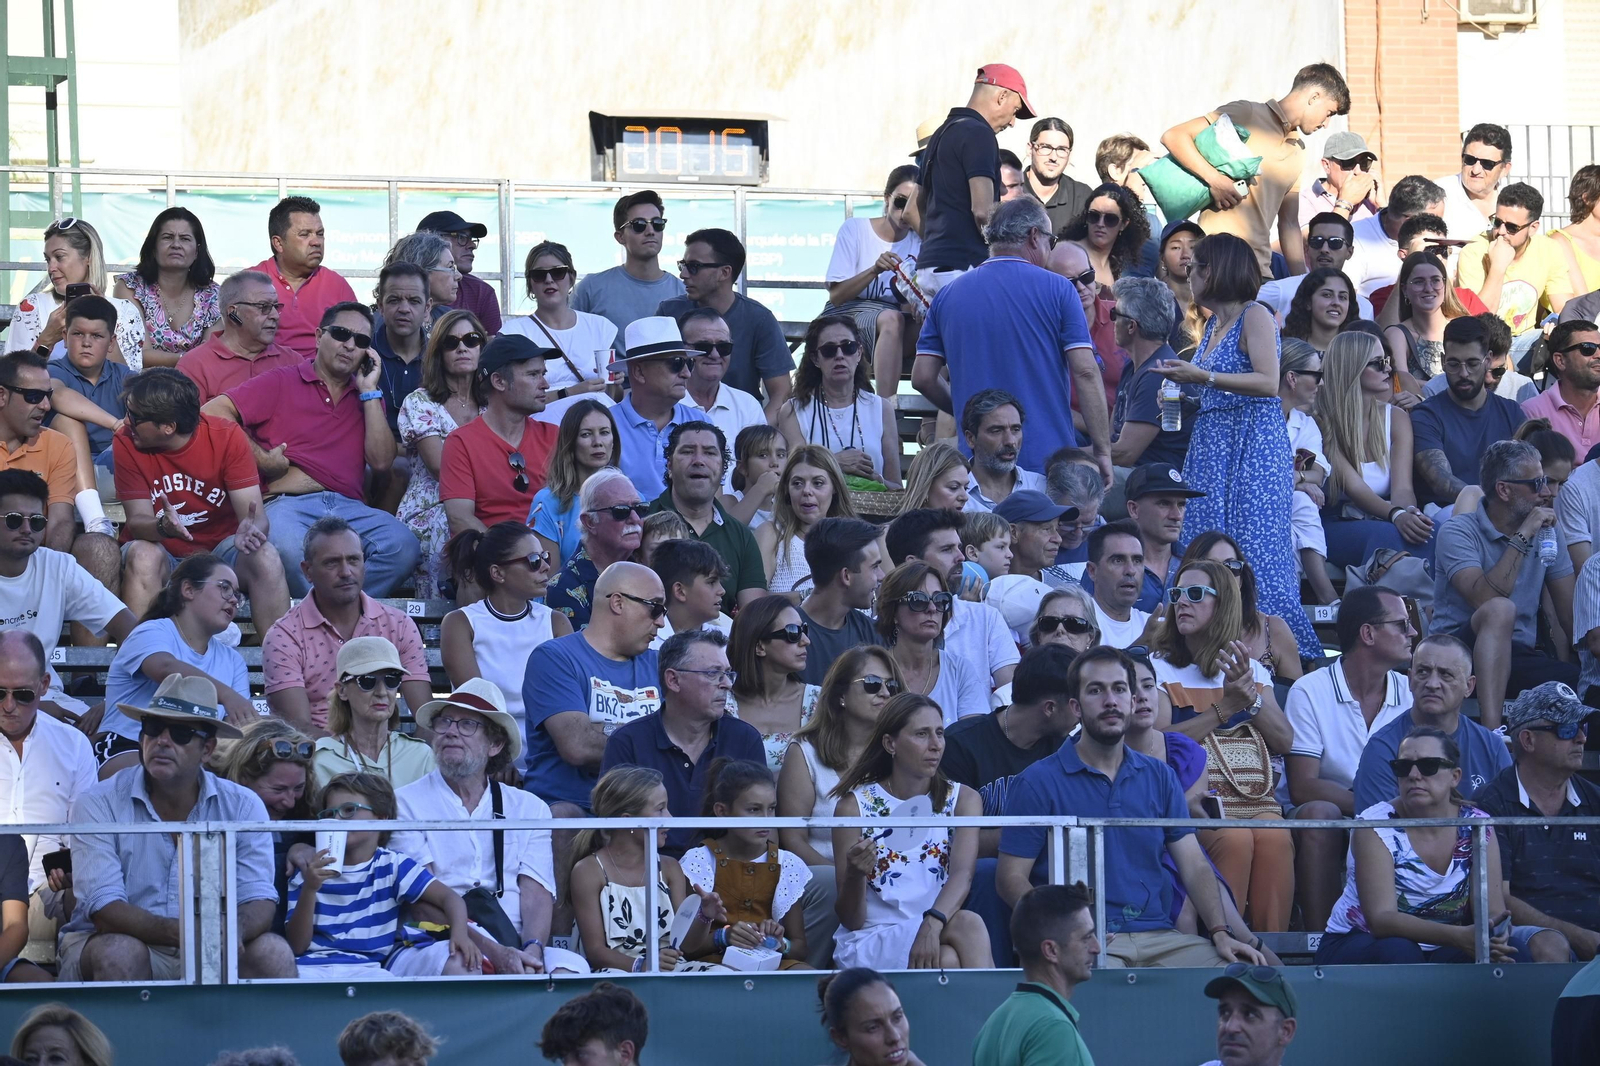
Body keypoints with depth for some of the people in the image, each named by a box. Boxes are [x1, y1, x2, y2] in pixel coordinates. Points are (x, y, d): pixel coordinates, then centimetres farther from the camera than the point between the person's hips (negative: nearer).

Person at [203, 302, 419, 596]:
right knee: (288, 548, -41)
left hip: (348, 506, 4)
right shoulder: (281, 384, 12)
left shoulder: (367, 398, 24)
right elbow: (213, 412, 2)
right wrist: (260, 458, -4)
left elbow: (381, 462, 8)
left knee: (403, 546, -29)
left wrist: (369, 392, 9)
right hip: (289, 504, -3)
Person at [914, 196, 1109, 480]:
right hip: (1047, 456, -3)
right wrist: (1103, 451, -4)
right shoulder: (1057, 289, -1)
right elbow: (1085, 372, -7)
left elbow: (922, 377, 7)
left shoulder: (948, 295, 10)